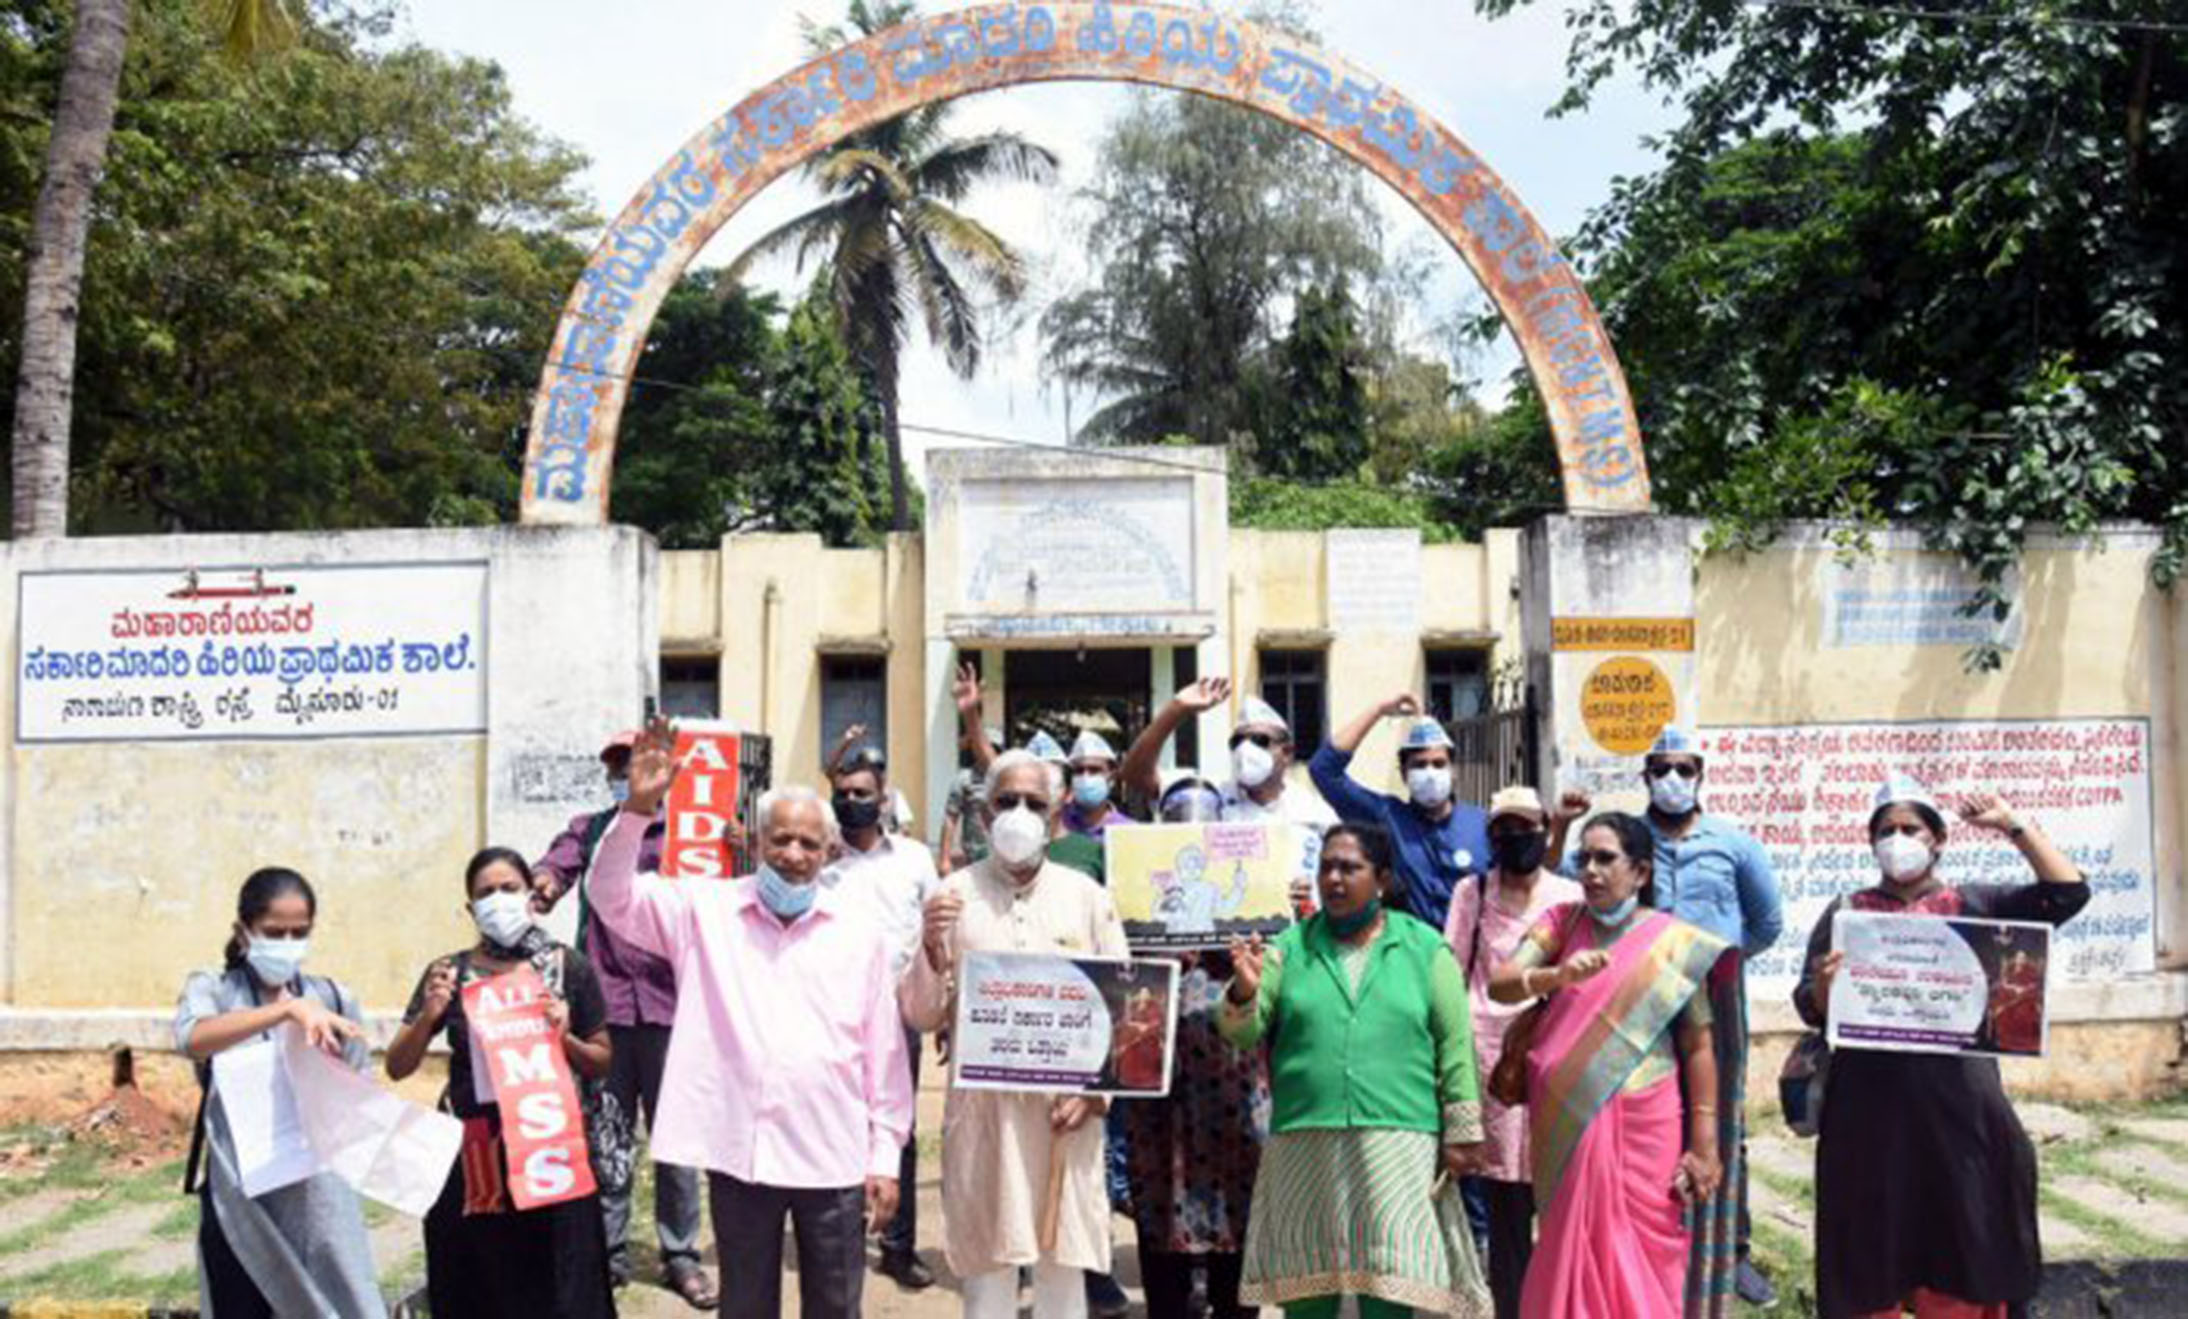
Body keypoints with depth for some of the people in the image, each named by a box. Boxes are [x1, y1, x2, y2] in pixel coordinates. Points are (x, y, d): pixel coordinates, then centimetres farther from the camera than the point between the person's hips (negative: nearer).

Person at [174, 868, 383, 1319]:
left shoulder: (335, 999, 6)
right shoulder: (211, 990, 1)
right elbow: (193, 1038, -22)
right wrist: (288, 1009, -33)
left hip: (320, 1196, 1)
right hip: (240, 1199, -1)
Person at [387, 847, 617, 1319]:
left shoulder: (570, 968, 0)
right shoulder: (449, 973, 3)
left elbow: (602, 1063, 7)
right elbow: (397, 1068, 3)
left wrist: (564, 1038, -12)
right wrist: (429, 1015, -14)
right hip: (470, 1150, 1)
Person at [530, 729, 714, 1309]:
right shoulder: (588, 829, 12)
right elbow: (555, 865, -6)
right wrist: (544, 883, -30)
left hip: (667, 1001, -1)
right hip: (604, 1004, 1)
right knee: (606, 1136, 7)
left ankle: (680, 1254, 16)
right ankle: (609, 1251, 19)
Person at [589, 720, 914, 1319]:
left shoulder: (861, 928, 2)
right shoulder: (706, 909, 3)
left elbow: (885, 1050, 4)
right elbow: (613, 897, -6)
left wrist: (885, 1154, 2)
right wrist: (638, 808, -20)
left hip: (834, 1157, 0)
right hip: (739, 1152, 0)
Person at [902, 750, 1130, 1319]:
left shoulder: (1088, 897, 5)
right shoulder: (953, 896, 2)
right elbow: (922, 1017, 1)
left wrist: (1095, 1091, -6)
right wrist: (932, 947, -15)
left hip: (1067, 1110, 1)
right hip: (983, 1107, -1)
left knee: (1065, 1265, 7)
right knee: (987, 1266, 4)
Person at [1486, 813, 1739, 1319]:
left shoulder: (1674, 941, -2)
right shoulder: (1562, 923, 4)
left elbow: (1699, 1046, -1)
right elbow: (1499, 985, -8)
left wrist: (1704, 1145, -5)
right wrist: (1557, 976, -28)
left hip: (1642, 1126, -2)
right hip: (1568, 1124, 2)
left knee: (1638, 1256, 3)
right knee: (1572, 1253, 9)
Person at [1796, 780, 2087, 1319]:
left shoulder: (1972, 905, 9)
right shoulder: (1846, 911, 7)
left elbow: (2068, 893, 1)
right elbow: (1812, 1009, 2)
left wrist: (2015, 825, -1)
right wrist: (1824, 985, -20)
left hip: (1959, 1100, 1)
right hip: (1871, 1102, 0)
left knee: (1963, 1244, 7)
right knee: (1873, 1249, 6)